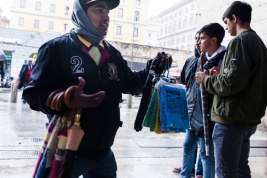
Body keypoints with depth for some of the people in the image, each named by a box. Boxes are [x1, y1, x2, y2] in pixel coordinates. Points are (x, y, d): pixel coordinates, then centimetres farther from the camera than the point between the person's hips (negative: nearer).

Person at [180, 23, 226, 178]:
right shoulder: (201, 60, 11)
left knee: (207, 153, 6)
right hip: (193, 115, 9)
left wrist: (210, 118, -25)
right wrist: (189, 109, 16)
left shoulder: (223, 61, -15)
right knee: (188, 147, 20)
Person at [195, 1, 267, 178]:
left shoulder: (240, 41, -12)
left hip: (232, 118, -10)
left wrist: (206, 79, -7)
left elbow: (233, 82, -22)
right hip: (249, 117, 10)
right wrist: (221, 74, 14)